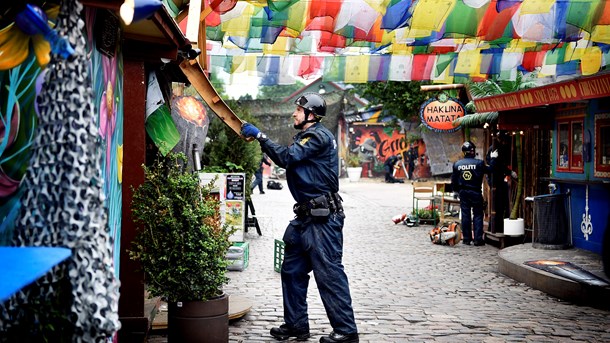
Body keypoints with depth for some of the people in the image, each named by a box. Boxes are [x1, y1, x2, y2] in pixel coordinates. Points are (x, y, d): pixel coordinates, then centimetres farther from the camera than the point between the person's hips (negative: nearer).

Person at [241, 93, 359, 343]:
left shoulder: (318, 136, -12)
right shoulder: (306, 136, 20)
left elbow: (287, 157, -21)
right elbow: (289, 159, 16)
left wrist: (259, 136, -14)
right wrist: (259, 139, 8)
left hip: (323, 218, -11)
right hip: (306, 216, 11)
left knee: (328, 273, -8)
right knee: (292, 270, 13)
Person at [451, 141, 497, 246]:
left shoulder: (457, 164, 0)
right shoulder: (479, 163, -11)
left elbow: (453, 181, 4)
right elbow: (489, 170, 1)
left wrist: (457, 190, 20)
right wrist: (493, 159, 15)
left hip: (463, 193, 3)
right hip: (476, 193, -3)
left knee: (465, 215, 9)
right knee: (478, 215, 5)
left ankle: (467, 239, 12)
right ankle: (478, 239, 3)